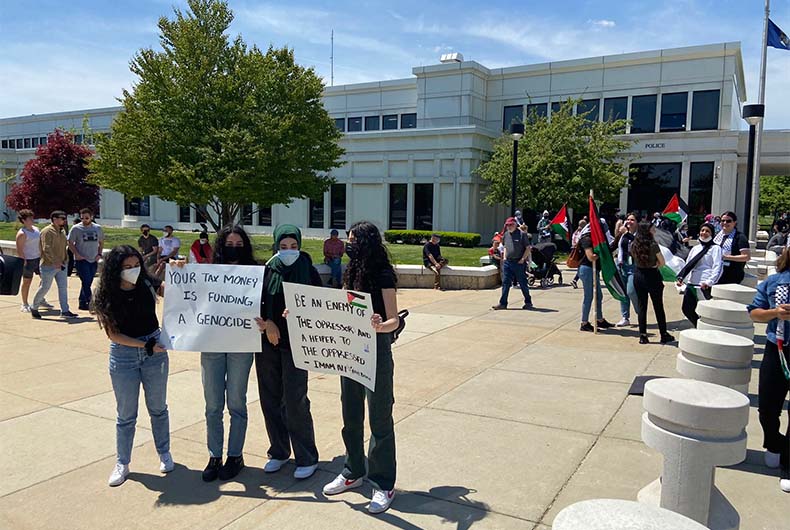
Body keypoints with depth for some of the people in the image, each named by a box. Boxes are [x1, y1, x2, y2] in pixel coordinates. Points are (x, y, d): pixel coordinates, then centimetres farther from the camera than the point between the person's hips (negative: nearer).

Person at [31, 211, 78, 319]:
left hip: (61, 265, 8)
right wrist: (55, 262, -27)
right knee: (45, 287, 1)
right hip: (48, 266, -8)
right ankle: (34, 308, 20)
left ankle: (65, 311, 7)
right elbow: (47, 249, -21)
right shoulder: (47, 232, -14)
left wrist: (64, 260, 14)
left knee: (63, 287, 4)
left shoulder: (62, 231, 13)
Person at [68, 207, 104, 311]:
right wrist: (77, 255, -13)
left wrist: (99, 254, 5)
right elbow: (70, 243, -1)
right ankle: (89, 302, -9)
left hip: (94, 260, 4)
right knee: (86, 282, -12)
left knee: (87, 283, 10)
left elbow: (101, 242, 19)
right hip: (81, 260, -4)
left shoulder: (98, 228, 8)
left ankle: (82, 303, 20)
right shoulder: (76, 228, -3)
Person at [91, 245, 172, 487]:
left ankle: (164, 453, 34)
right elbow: (113, 334, -11)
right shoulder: (107, 296, -10)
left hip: (155, 350, 1)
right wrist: (145, 345, -18)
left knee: (158, 408, 16)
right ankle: (122, 463, 27)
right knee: (126, 414, 10)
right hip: (123, 355, -1)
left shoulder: (148, 284, -8)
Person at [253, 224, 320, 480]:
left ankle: (307, 458, 11)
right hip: (267, 343, 3)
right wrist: (267, 323, -13)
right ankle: (279, 452, 27)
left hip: (295, 344, -3)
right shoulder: (267, 271, 3)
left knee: (295, 401, -4)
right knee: (270, 399, 10)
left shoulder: (308, 272, -3)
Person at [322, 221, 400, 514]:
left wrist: (380, 326, -39)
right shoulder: (352, 272, 8)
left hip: (376, 350, -7)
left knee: (380, 419, 3)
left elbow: (394, 320, -17)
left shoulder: (383, 275, -14)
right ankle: (354, 472, 34)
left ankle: (384, 484, 16)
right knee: (351, 416, 17)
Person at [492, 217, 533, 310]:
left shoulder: (522, 234, -7)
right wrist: (504, 257, 11)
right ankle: (503, 303, 7)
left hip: (519, 263, -5)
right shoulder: (506, 235, 11)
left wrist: (523, 259, -13)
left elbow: (528, 248, -6)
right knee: (505, 283, 3)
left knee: (523, 283, 4)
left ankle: (528, 302, 18)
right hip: (507, 262, 5)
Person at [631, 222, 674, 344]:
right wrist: (654, 266, 7)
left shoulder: (633, 245, -1)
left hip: (638, 276, 4)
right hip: (652, 276, -4)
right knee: (658, 306, 6)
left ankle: (643, 336, 9)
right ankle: (664, 335, 15)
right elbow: (662, 262, -9)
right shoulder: (653, 244, -16)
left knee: (641, 306, 9)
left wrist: (645, 266, 8)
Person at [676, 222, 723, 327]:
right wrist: (681, 277, 5)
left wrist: (709, 282, -22)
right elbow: (687, 264, 20)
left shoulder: (715, 248, 0)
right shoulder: (695, 248, 19)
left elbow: (717, 267, -10)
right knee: (687, 309, 9)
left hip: (704, 286, -6)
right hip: (691, 284, 7)